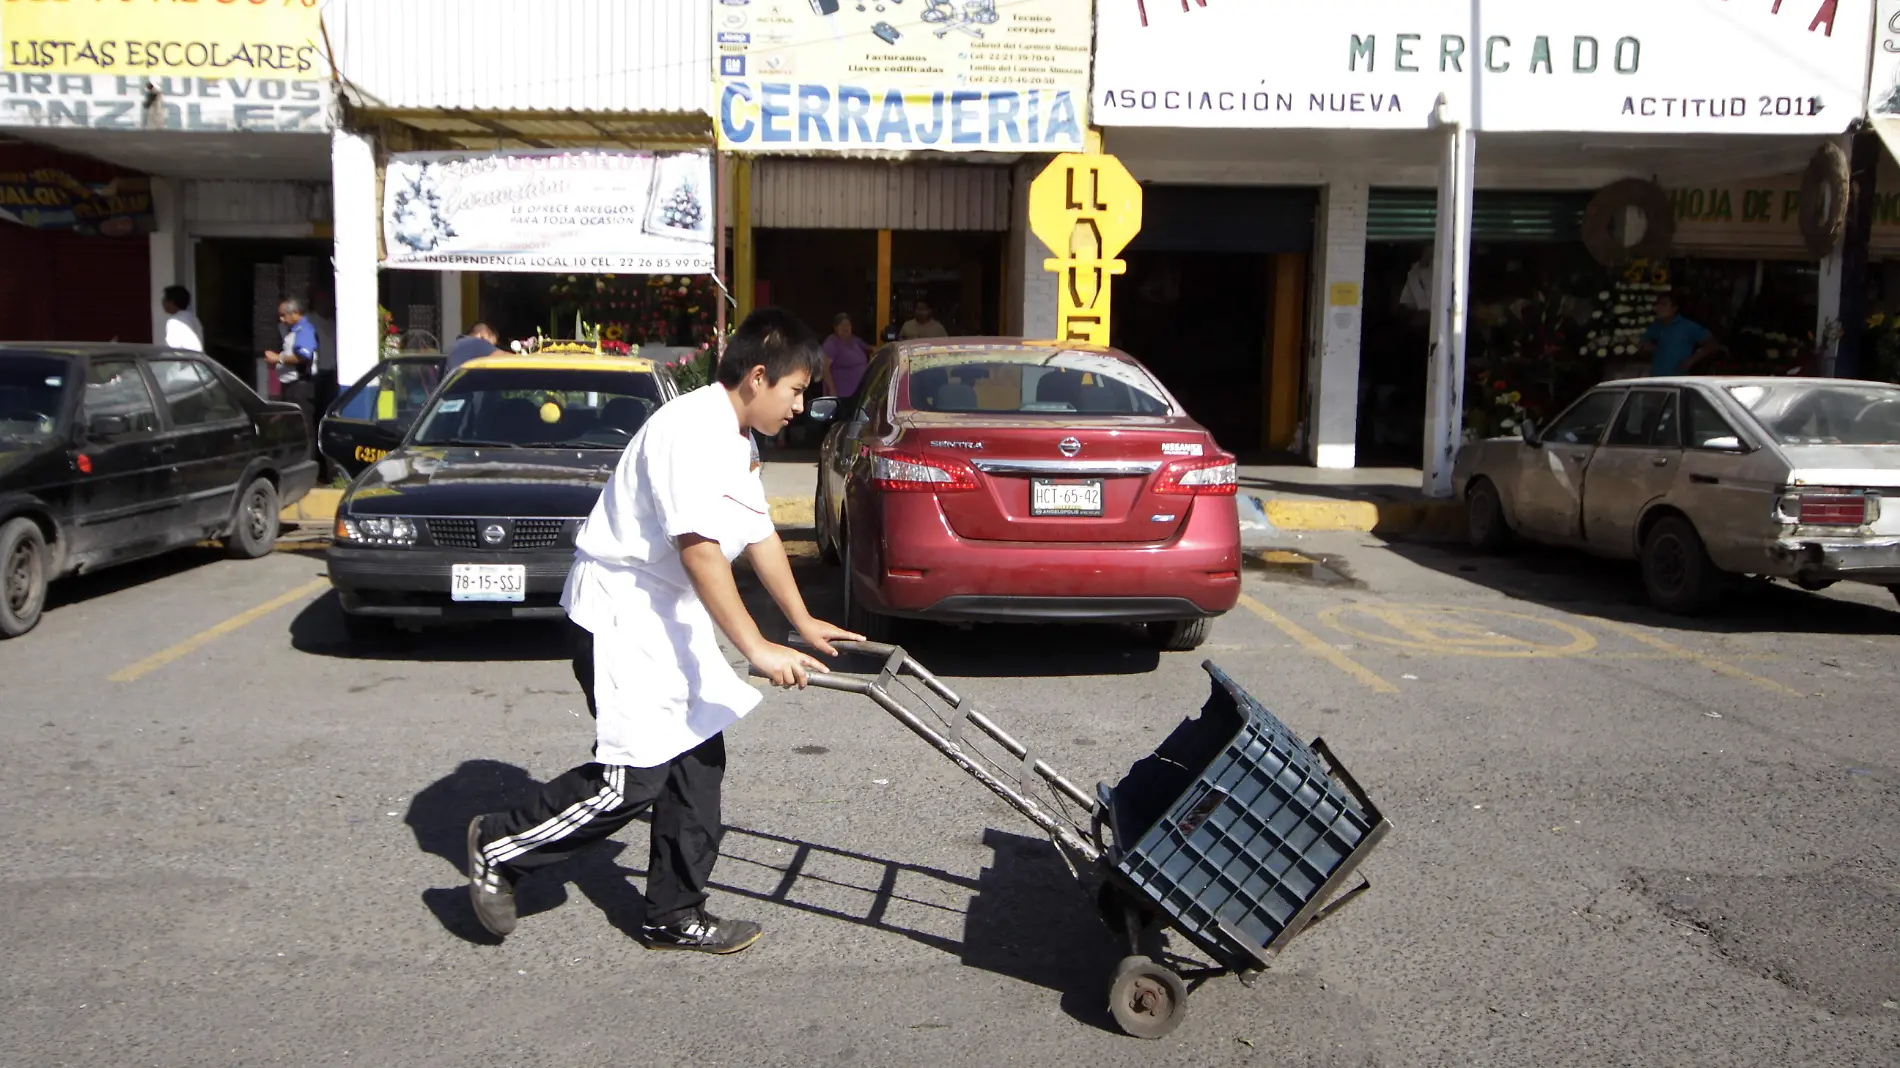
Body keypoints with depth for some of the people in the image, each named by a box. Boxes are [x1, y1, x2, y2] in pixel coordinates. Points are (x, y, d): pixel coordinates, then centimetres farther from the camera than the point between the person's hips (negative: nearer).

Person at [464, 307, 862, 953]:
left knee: (697, 759, 9)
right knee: (634, 777, -8)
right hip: (619, 614, -10)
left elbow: (759, 538, 17)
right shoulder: (691, 432, -23)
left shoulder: (738, 444, 10)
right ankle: (498, 848, 13)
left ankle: (675, 916, 20)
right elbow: (699, 549, -29)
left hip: (670, 615, 10)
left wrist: (803, 623, 18)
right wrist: (756, 649, -30)